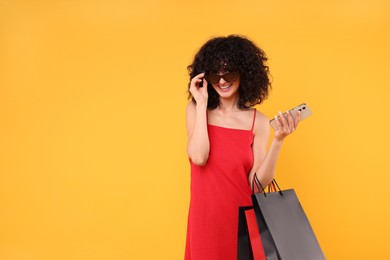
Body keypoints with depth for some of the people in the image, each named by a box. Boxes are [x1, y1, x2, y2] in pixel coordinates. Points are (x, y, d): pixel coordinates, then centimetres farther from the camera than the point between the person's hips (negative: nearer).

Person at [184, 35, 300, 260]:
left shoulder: (258, 122, -3)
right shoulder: (196, 110, 0)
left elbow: (257, 183, -9)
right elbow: (198, 157, -18)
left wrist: (279, 140, -19)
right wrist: (201, 104, -13)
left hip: (242, 218, 0)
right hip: (205, 219, 0)